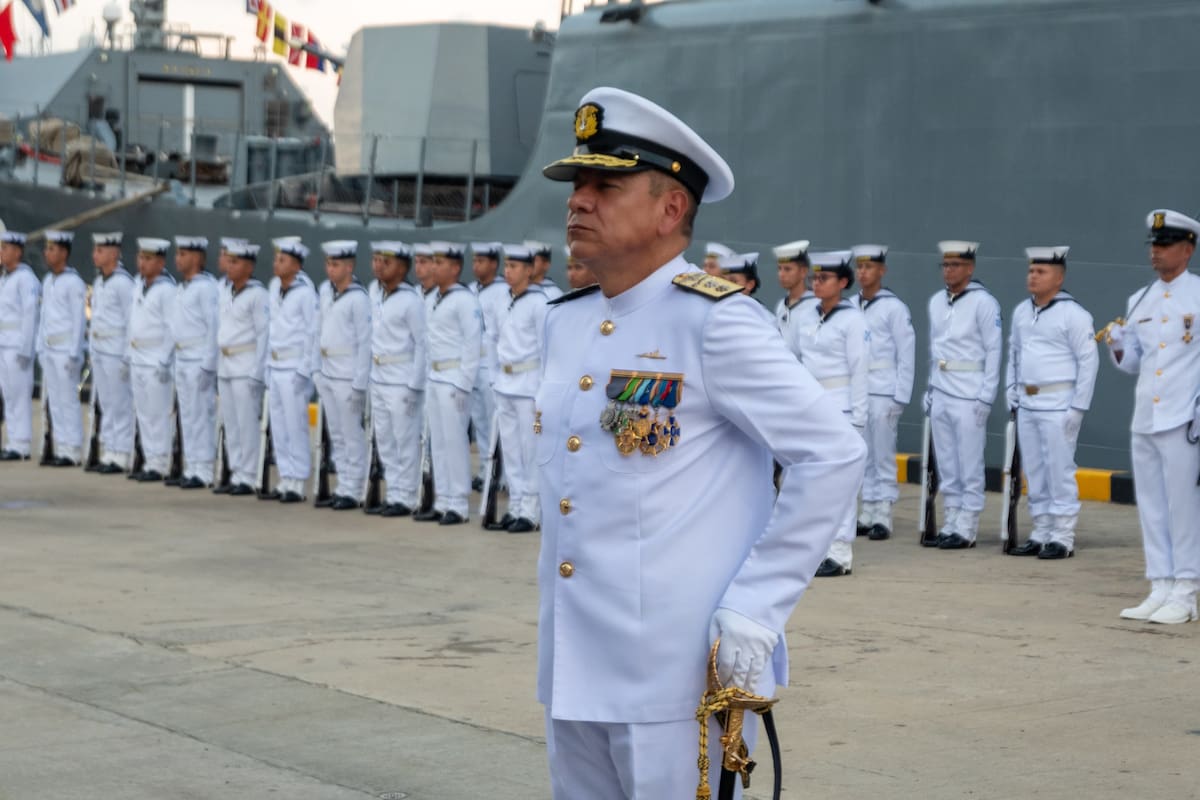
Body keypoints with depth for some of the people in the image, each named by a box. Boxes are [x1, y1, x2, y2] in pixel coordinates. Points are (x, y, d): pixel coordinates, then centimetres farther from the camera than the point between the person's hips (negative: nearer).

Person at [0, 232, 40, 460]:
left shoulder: (26, 278, -12)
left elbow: (30, 313, -17)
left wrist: (24, 349, -20)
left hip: (19, 345, -9)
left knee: (19, 395, -6)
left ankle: (21, 446, -3)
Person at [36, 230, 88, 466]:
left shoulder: (74, 282, -11)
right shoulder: (48, 280, 13)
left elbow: (80, 320, -12)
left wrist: (74, 354, -15)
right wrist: (40, 347, 15)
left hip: (66, 351, -8)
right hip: (50, 350, 8)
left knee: (68, 400, -5)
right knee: (53, 401, 8)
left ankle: (71, 453, -1)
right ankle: (61, 450, 12)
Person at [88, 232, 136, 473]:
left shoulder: (123, 282, -13)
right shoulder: (98, 281, 12)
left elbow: (132, 321, -14)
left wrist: (127, 357, -15)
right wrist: (92, 349, 15)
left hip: (116, 352, -8)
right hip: (99, 351, 8)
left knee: (121, 405, -3)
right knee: (105, 404, 11)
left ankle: (122, 456, 1)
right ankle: (109, 453, 16)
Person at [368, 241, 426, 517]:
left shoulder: (411, 301, -11)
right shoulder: (377, 297, 11)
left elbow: (422, 344, -12)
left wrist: (414, 385, -14)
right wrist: (372, 372, 12)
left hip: (402, 381, -8)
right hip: (378, 379, 8)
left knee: (406, 441, -3)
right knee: (385, 440, 11)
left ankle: (405, 498, 3)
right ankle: (393, 493, 18)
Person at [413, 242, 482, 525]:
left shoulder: (464, 300, -11)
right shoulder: (438, 299, 15)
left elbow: (473, 343, -14)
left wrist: (463, 384, -17)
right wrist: (429, 377, 15)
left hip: (454, 378, -9)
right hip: (435, 378, 9)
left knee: (455, 441, -6)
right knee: (438, 442, 10)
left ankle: (458, 507, -1)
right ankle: (442, 503, 15)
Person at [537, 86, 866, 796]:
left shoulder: (711, 320, -12)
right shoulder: (566, 321, 11)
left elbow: (835, 454, -13)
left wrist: (757, 607, -16)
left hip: (677, 678, -7)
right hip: (573, 670, 8)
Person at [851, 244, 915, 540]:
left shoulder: (894, 307, -4)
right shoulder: (851, 306, 10)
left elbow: (907, 355, -5)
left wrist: (900, 397, -8)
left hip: (883, 393, -5)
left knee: (883, 457, -2)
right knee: (862, 457, 9)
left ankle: (882, 516, 3)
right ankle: (867, 513, 15)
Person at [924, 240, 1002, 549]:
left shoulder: (983, 303, -7)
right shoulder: (936, 302, 13)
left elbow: (993, 351, -8)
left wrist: (986, 397, -12)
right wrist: (930, 388, 14)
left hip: (969, 396, -7)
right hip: (940, 394, 7)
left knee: (970, 465, -4)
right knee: (946, 464, 9)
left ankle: (967, 529, 0)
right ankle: (951, 524, 16)